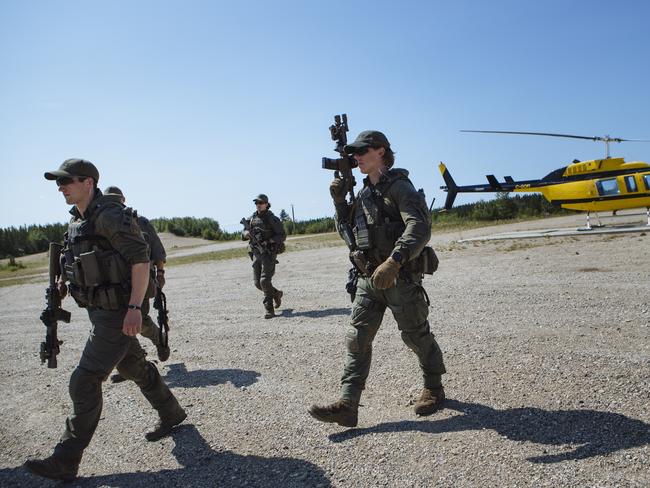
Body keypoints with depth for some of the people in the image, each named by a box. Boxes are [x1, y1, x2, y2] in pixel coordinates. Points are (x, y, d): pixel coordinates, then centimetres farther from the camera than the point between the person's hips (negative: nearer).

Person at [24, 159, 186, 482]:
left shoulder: (110, 215, -17)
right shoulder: (78, 221, 11)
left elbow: (140, 259, -23)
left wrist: (135, 307, -27)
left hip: (118, 313, -10)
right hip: (98, 310, 10)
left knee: (85, 382, -6)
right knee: (134, 368, 21)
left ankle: (65, 462, 8)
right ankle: (171, 415, 40)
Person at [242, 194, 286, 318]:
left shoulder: (272, 219, -6)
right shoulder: (252, 219, 10)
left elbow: (282, 236, -8)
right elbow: (243, 235, 18)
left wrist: (270, 240, -22)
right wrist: (246, 233, -6)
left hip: (269, 253, -6)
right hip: (256, 253, 6)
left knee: (265, 281, -15)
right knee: (258, 283, 7)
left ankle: (269, 310, -7)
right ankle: (276, 294, 33)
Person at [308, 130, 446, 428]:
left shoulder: (398, 186, -9)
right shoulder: (364, 193, 15)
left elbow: (420, 227, -23)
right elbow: (347, 230, 21)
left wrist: (393, 262, -35)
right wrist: (339, 200, 6)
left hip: (400, 277, -7)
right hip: (369, 279, 7)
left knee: (416, 336, 7)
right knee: (356, 338, 0)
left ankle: (434, 389, 30)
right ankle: (347, 405, 2)